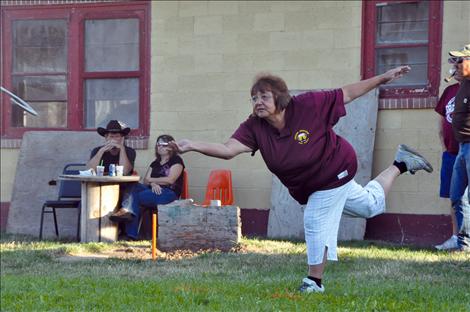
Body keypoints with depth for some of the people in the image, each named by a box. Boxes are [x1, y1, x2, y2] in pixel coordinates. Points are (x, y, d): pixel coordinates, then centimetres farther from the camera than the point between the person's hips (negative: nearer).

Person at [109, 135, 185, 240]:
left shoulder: (176, 160, 5)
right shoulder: (155, 163, 26)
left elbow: (170, 180, -9)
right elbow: (145, 181, 13)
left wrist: (151, 180, 0)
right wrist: (153, 184, -11)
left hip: (169, 193, -6)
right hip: (154, 191, 6)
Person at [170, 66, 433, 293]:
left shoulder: (308, 105, -30)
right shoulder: (255, 127, -19)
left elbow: (346, 94, -19)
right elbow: (228, 149, -32)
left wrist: (383, 79, -17)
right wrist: (193, 146, -47)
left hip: (333, 175, -6)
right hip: (306, 187, 6)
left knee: (317, 223, -9)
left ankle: (315, 282, 10)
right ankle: (400, 165, 51)